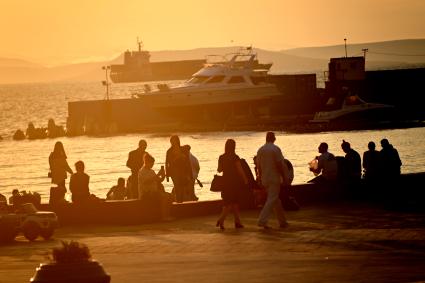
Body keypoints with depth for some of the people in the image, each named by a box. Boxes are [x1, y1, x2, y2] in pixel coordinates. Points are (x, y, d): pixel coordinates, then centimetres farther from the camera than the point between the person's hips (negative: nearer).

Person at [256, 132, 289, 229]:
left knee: (276, 200, 16)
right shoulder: (275, 149, -11)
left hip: (265, 179, 7)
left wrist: (261, 179, 18)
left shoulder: (260, 150, 7)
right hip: (274, 179, -7)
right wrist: (285, 177, -8)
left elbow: (258, 166, 11)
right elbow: (279, 164, -14)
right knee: (271, 200, -8)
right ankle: (262, 220, -19)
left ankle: (282, 221, 22)